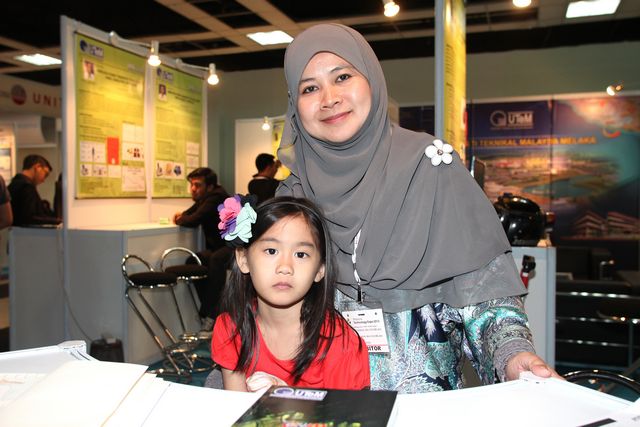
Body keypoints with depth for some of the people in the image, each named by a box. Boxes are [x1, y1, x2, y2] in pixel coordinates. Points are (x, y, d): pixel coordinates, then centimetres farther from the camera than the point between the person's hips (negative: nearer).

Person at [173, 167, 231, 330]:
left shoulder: (216, 197, -18)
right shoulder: (204, 199, 11)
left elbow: (194, 220, -26)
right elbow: (189, 214, 24)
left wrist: (179, 220, -4)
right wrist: (181, 215, -1)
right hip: (218, 247, 10)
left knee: (216, 259, -35)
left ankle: (210, 313, -27)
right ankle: (208, 311, -2)